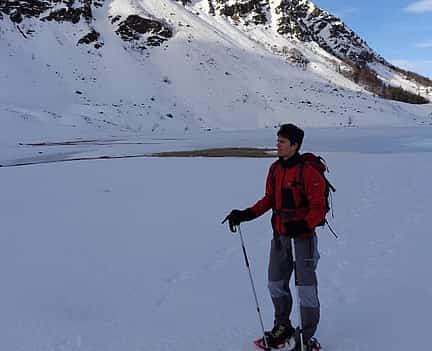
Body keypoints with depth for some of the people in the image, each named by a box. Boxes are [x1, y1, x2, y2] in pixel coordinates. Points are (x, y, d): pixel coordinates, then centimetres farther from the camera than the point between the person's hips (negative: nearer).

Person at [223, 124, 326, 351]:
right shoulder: (275, 169, 4)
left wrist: (302, 226, -34)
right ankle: (282, 327, 37)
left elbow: (318, 208, -17)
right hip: (280, 234, 7)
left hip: (303, 234, -7)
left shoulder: (308, 173, -18)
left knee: (306, 286, 1)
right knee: (276, 283, 16)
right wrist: (245, 215, 3)